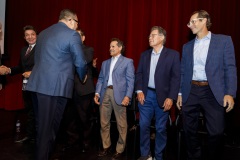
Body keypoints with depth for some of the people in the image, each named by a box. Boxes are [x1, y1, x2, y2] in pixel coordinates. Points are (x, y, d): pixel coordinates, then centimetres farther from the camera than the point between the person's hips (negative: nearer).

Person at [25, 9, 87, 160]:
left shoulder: (43, 33, 18)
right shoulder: (72, 34, -5)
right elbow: (80, 62, -6)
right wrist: (83, 77, 14)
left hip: (37, 83, 8)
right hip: (55, 86, -8)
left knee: (42, 124, 19)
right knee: (49, 126, 3)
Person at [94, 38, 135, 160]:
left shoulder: (127, 62, 7)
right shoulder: (105, 63, 21)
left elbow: (130, 80, -2)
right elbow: (100, 79, 17)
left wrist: (127, 96, -14)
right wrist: (97, 93, 3)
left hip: (119, 94, -4)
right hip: (105, 93, 5)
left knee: (121, 124, 2)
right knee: (104, 123, 9)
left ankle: (119, 150, 15)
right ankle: (106, 147, 24)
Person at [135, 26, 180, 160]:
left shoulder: (173, 54, -2)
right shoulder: (145, 55, 10)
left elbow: (176, 77, -7)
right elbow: (139, 74, 10)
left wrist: (171, 97, -14)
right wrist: (139, 91, -4)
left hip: (162, 96, -3)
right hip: (146, 95, 4)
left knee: (161, 128, 6)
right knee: (144, 125, 7)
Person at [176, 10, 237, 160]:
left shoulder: (224, 40, 2)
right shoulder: (187, 46, 13)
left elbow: (230, 68, -3)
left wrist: (230, 93, -12)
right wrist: (180, 93, 9)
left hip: (213, 93, -3)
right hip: (190, 92, 4)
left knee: (216, 132, 1)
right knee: (190, 130, 11)